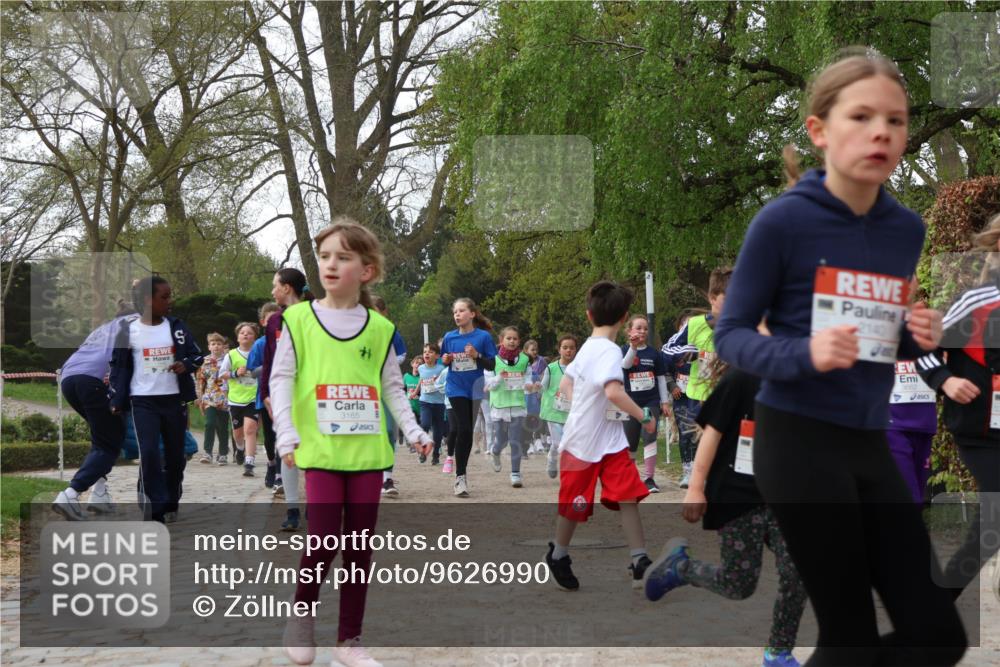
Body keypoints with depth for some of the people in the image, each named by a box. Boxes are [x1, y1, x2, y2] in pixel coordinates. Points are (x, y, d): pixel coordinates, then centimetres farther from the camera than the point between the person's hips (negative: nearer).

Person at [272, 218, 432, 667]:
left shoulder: (379, 328, 6)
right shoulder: (298, 319, 0)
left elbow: (392, 387, 13)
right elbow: (281, 379, -2)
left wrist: (413, 431, 3)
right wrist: (286, 435, -12)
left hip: (368, 450, 3)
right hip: (321, 449, -3)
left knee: (360, 547, 7)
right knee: (324, 542, -11)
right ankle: (302, 615, 18)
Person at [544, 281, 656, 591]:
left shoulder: (587, 348, 9)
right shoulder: (610, 351, -20)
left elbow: (565, 384, 19)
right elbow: (614, 392, -33)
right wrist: (644, 416, -23)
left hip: (610, 440, 8)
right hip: (584, 442, -8)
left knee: (628, 497, -4)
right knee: (575, 505, 9)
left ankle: (640, 564, -8)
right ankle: (558, 556, 30)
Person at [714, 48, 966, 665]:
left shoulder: (907, 229, 5)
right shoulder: (784, 221, -13)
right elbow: (731, 334, -8)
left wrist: (920, 338, -6)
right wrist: (803, 355, -27)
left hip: (870, 444, 6)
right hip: (797, 442, -6)